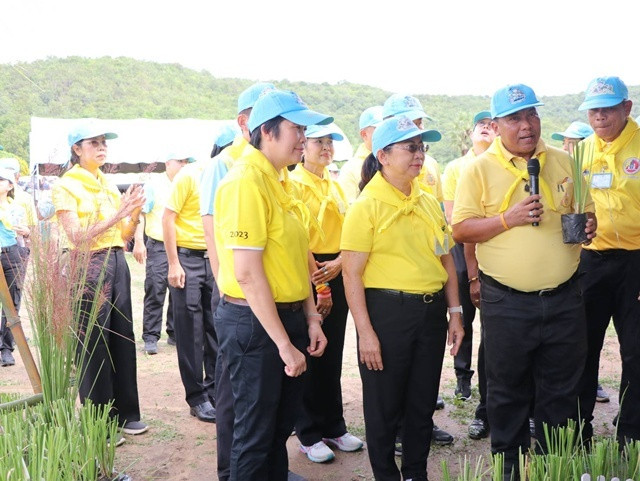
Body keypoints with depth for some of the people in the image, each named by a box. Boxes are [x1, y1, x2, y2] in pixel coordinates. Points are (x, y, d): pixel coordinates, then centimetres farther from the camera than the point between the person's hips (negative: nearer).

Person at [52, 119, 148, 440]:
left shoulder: (109, 185, 14)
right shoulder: (66, 186, -5)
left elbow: (125, 235, 12)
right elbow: (78, 239, -15)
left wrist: (135, 213, -5)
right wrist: (116, 215, -22)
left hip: (117, 263, 6)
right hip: (88, 267, -6)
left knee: (123, 338, 9)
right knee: (93, 343, 1)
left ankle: (124, 413, 22)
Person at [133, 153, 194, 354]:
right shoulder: (154, 184, 0)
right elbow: (140, 213, -5)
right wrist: (138, 241, -14)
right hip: (159, 247, -5)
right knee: (155, 294, -5)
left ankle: (175, 334, 18)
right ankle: (150, 338, 2)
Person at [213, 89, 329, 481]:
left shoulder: (281, 179, 9)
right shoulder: (247, 181, -19)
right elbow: (247, 273, -23)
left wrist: (310, 317, 9)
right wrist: (284, 343, -19)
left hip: (289, 315, 9)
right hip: (254, 321, -9)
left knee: (284, 421, 23)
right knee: (256, 430, 8)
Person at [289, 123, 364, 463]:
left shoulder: (335, 185, 14)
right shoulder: (295, 183, -7)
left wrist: (339, 263, -8)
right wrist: (318, 285, -15)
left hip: (337, 274, 6)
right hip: (308, 276, -6)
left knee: (333, 356, 13)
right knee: (311, 358, 2)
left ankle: (334, 427, 25)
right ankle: (309, 435, 15)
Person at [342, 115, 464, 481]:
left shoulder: (429, 202, 10)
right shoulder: (367, 206, -9)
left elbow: (446, 259, 15)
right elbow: (352, 273, -12)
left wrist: (455, 312, 11)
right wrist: (365, 331, -16)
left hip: (431, 310, 6)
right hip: (387, 311, -6)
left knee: (423, 401, 16)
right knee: (385, 406, 8)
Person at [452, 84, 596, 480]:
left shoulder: (563, 162, 7)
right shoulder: (479, 170, -4)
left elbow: (582, 211, 18)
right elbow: (461, 230, -6)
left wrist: (588, 225, -5)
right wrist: (508, 219, -19)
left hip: (564, 298, 3)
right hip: (507, 302, -3)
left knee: (562, 392, 13)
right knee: (509, 392, 11)